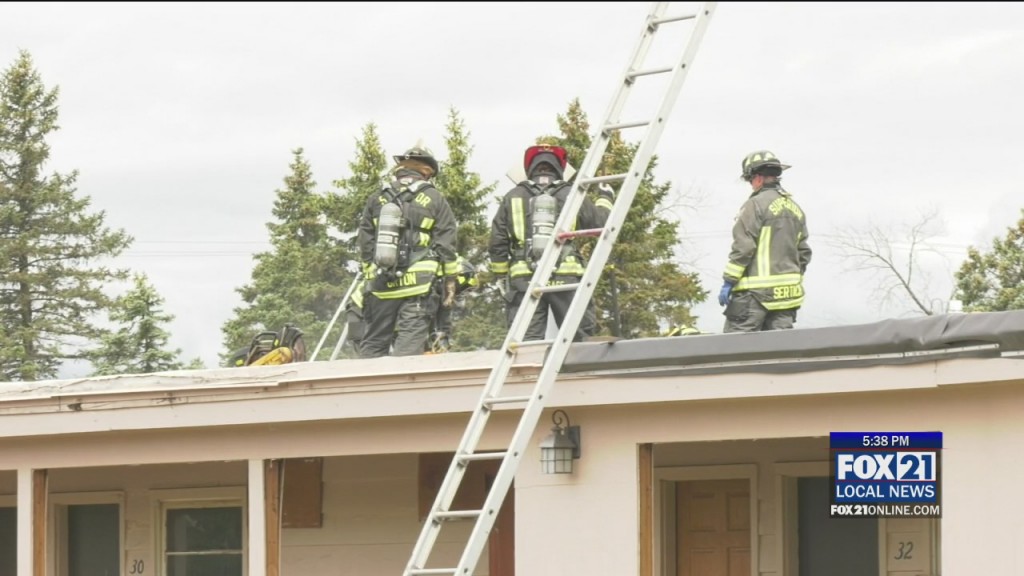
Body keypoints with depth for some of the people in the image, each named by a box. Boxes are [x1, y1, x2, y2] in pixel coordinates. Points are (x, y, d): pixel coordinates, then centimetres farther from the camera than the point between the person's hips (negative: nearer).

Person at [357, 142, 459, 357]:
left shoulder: (377, 200, 12)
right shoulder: (435, 200, 4)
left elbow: (365, 243, 12)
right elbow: (446, 245, 0)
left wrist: (368, 276, 18)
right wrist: (450, 282, 4)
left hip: (380, 285, 3)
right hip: (418, 285, -3)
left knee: (372, 344, 8)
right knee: (408, 347, -7)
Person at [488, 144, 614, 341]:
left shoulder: (513, 197, 10)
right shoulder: (571, 196, 6)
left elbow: (497, 244, 9)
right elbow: (600, 222, 11)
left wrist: (502, 276, 20)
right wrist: (605, 200, 31)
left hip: (524, 279, 1)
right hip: (566, 278, -1)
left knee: (527, 341, -3)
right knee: (580, 339, 3)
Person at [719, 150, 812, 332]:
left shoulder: (756, 204, -9)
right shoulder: (796, 209, 16)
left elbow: (743, 247, -14)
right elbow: (803, 252, 17)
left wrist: (729, 282, -11)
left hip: (756, 290, -8)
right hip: (787, 291, 8)